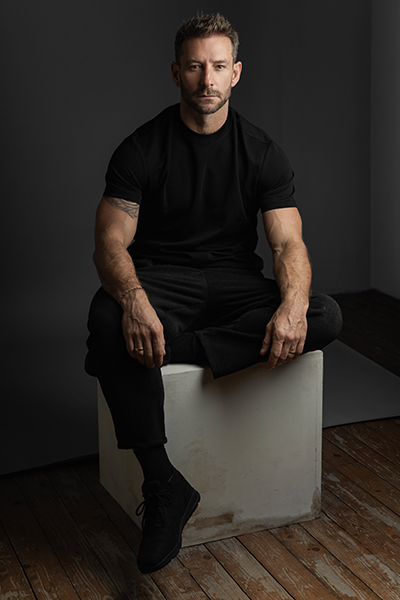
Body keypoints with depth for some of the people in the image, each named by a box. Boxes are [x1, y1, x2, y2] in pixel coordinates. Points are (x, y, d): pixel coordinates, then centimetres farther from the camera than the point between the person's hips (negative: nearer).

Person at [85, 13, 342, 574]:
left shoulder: (262, 153, 1)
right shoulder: (141, 149, -4)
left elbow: (289, 242, -8)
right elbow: (111, 243, -12)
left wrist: (293, 304, -32)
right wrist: (134, 301, -36)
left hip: (234, 281, 2)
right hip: (160, 279, -2)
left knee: (326, 317, -26)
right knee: (108, 320, -38)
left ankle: (166, 348, -30)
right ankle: (165, 485, -33)